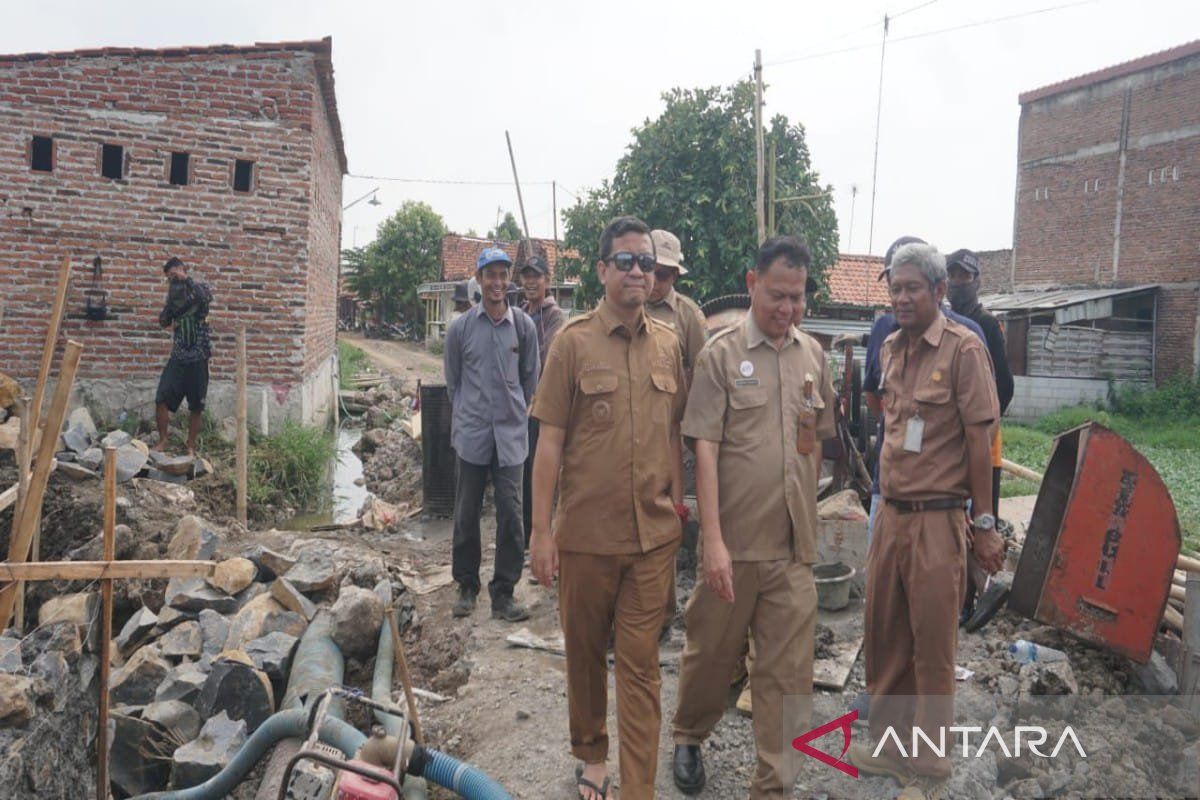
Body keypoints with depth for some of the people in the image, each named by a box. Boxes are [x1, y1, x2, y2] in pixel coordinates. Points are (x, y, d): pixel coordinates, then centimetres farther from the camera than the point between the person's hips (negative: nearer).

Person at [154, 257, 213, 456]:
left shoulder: (200, 287, 0)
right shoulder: (174, 294, 12)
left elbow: (207, 298, -24)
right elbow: (164, 321, 5)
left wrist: (187, 279, -17)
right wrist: (171, 299, -7)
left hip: (198, 358, -4)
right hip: (178, 356, 4)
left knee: (196, 405, 2)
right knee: (161, 399, -6)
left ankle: (191, 447, 12)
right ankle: (162, 441, 9)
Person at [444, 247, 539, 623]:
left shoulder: (524, 326, 1)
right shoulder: (461, 327, 0)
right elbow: (453, 381, 11)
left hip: (511, 435, 0)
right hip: (471, 435, 0)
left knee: (511, 514, 0)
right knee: (467, 514, 7)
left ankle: (503, 593, 11)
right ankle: (467, 586, 24)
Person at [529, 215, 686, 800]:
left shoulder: (668, 344, 5)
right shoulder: (573, 341, -5)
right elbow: (550, 440, -6)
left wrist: (677, 502, 10)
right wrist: (541, 530, -7)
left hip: (654, 533, 2)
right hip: (586, 532, -2)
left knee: (640, 662, 6)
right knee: (585, 651, 16)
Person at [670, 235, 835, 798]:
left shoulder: (813, 355, 8)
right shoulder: (722, 353, -6)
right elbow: (704, 449, -10)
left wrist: (808, 515, 15)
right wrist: (712, 540, -15)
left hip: (794, 545, 3)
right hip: (734, 540, -3)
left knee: (787, 672, 7)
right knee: (712, 651, 13)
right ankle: (688, 737, 41)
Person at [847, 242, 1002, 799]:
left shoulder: (963, 349, -8)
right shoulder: (891, 349, 11)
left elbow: (979, 439, -9)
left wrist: (984, 523, -9)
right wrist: (887, 498, 13)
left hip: (938, 520, -6)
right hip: (891, 515, 6)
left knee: (932, 648, 4)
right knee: (883, 637, 14)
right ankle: (889, 743, 32)